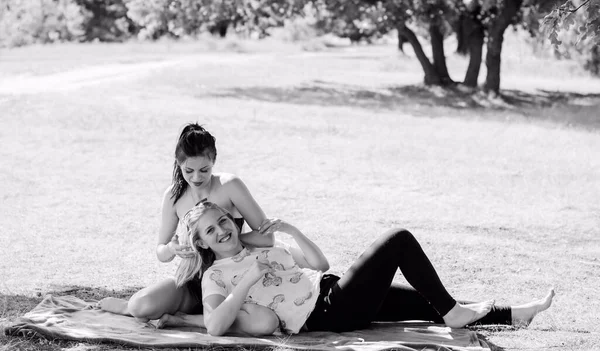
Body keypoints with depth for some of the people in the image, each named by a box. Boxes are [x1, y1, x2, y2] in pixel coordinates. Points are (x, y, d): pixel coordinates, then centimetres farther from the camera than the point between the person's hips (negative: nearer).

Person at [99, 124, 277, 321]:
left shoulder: (229, 187, -11)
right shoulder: (174, 195, -1)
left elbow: (266, 238, -13)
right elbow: (161, 253, 7)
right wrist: (172, 249, -19)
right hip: (189, 284, 1)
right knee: (142, 305, -30)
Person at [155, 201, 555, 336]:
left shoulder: (261, 247, 20)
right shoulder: (216, 277, -3)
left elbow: (320, 264, 21)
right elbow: (215, 327, -23)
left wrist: (291, 230, 8)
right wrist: (248, 282, -21)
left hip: (335, 293, 8)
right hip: (330, 312, -8)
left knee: (430, 304, 9)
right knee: (399, 240, -7)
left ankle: (514, 314, 16)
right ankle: (453, 313, 1)